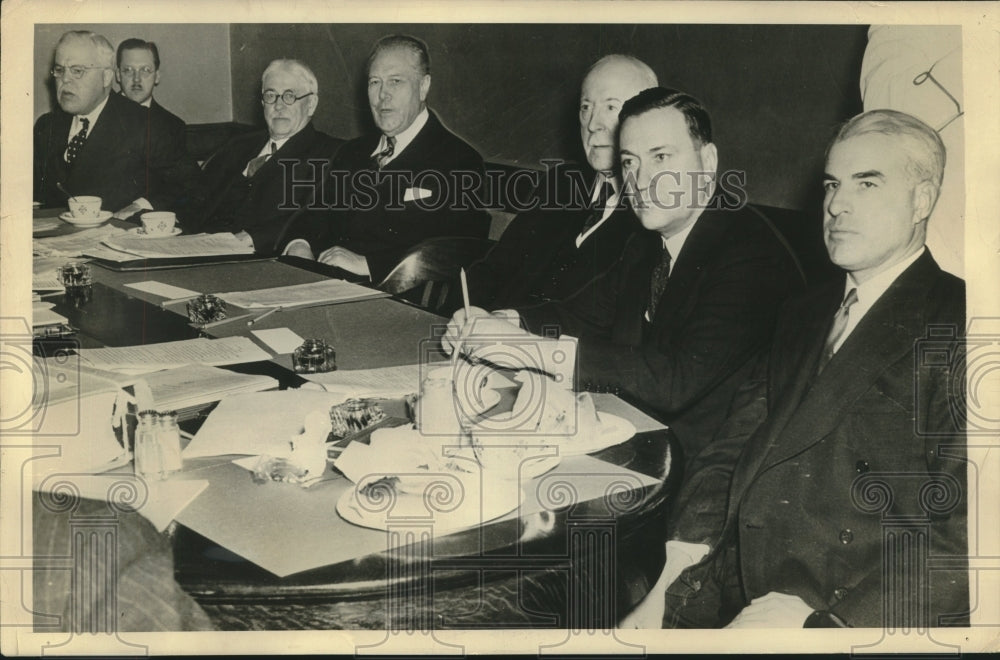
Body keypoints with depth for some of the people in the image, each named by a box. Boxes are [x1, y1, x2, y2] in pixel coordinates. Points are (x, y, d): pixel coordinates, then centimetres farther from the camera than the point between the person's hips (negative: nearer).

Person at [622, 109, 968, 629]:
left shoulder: (953, 325, -5)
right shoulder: (803, 316, 20)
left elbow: (964, 535, -14)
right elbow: (737, 448, 12)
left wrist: (810, 614, -19)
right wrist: (671, 583, -2)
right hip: (730, 598, 6)